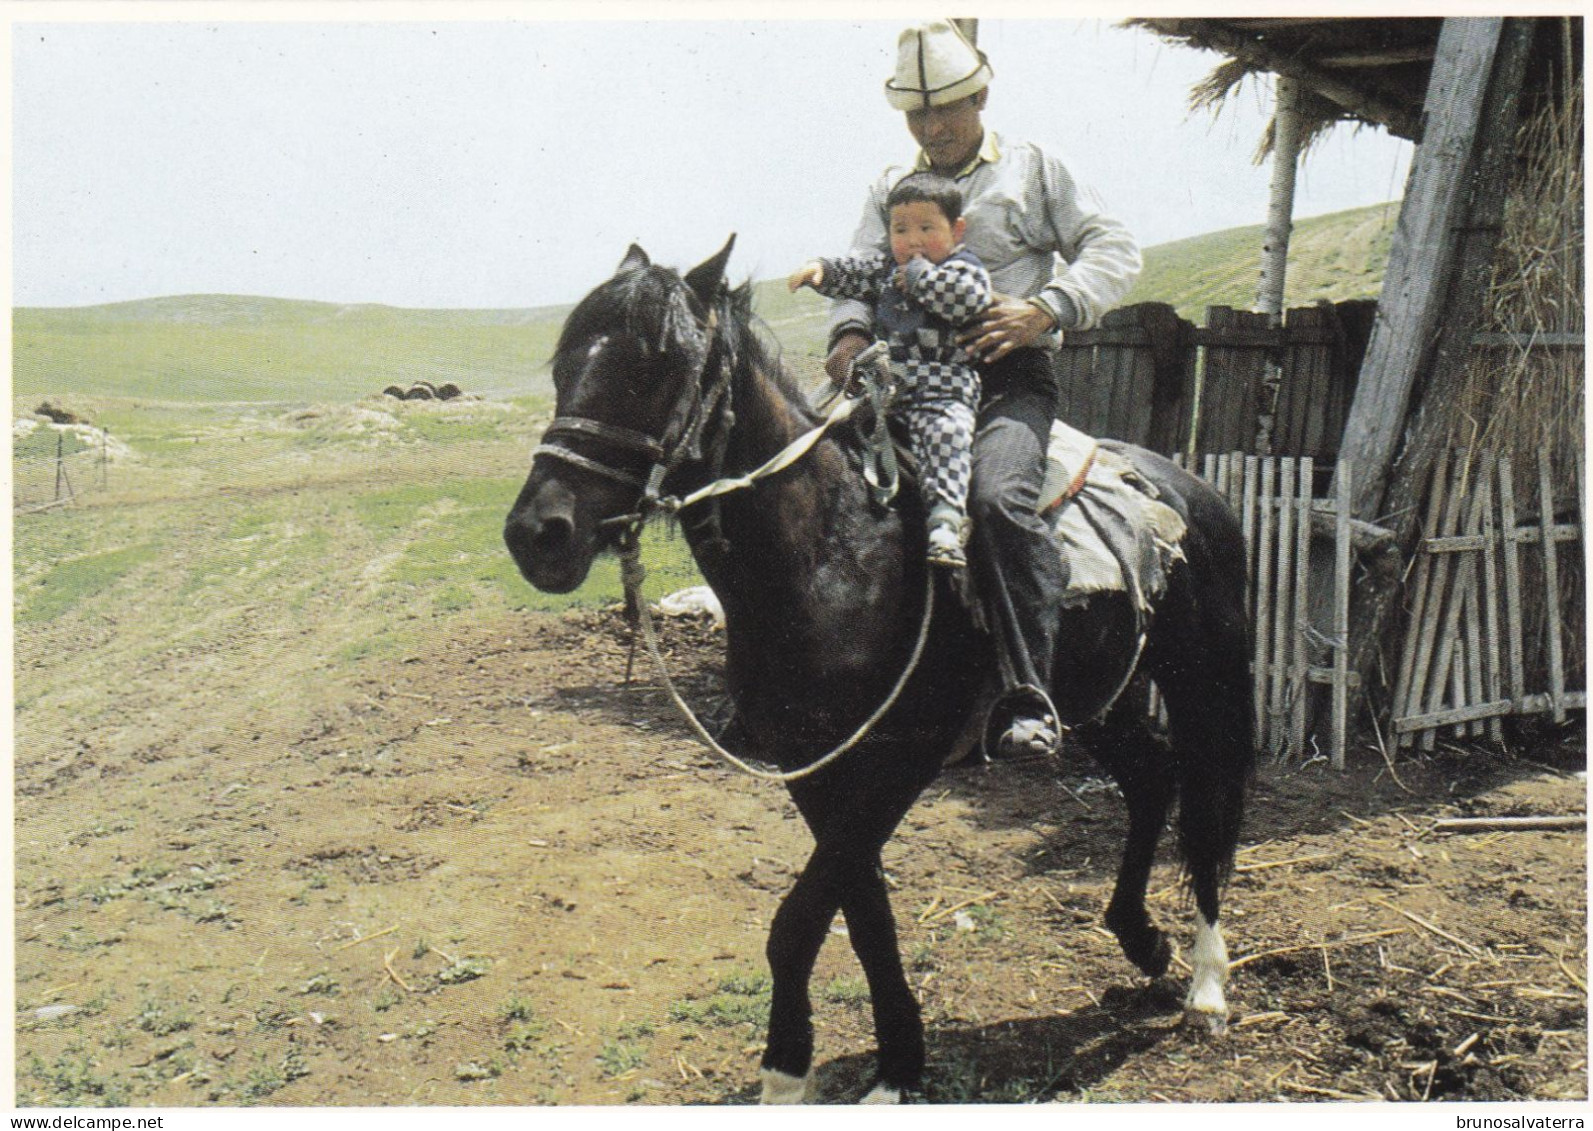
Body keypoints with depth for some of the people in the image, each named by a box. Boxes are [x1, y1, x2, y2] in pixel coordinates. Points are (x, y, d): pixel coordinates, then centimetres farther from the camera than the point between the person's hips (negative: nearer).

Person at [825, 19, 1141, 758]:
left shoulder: (1033, 170, 14)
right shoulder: (890, 187, 23)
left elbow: (1114, 250, 7)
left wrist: (1046, 311, -11)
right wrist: (851, 331, -15)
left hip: (1011, 376, -4)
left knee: (998, 498, -31)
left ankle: (1028, 696, -25)